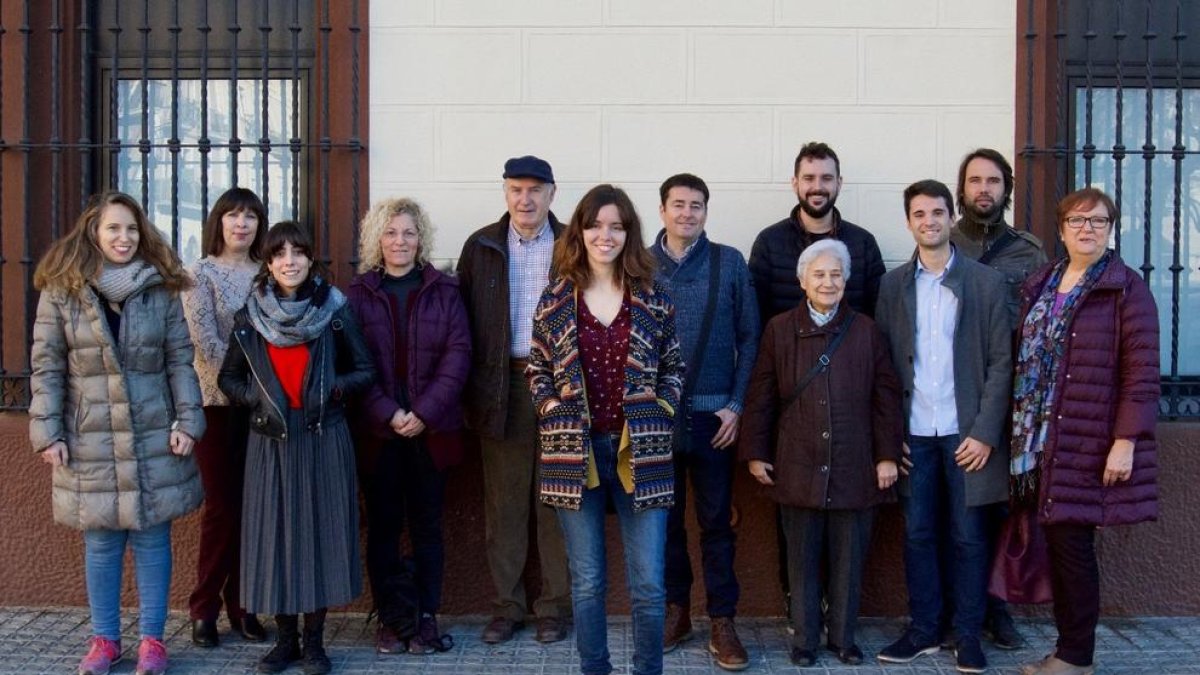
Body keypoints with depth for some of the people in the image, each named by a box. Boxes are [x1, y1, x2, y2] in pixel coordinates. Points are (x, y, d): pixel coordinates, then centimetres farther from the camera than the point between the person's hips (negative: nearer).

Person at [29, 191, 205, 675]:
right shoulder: (61, 290, 0)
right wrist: (47, 432, -7)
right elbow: (46, 367, -1)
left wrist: (187, 421, -5)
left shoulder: (160, 289, 2)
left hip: (153, 436, 1)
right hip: (90, 439, 0)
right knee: (101, 542, 8)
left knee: (152, 538, 6)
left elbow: (180, 360, 2)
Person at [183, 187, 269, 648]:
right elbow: (205, 341, -10)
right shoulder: (201, 273, -1)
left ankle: (242, 605, 17)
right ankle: (205, 609, 13)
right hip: (218, 401, -3)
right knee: (221, 506, 0)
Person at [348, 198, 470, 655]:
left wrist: (426, 412, -12)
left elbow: (458, 354, -2)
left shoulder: (443, 291, 5)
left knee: (427, 526, 6)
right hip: (377, 429, 0)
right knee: (383, 527, 4)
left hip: (431, 429, 0)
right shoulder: (359, 295, 4)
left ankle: (425, 617, 13)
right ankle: (393, 618, 12)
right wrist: (387, 412, -13)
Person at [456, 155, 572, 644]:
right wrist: (471, 389, 0)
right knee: (502, 502, 6)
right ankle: (506, 605, 17)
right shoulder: (481, 247, 8)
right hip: (500, 386, 2)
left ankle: (554, 605, 15)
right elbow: (464, 320, 6)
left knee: (556, 502, 4)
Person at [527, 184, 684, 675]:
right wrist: (552, 408, -5)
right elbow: (536, 369, 10)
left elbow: (674, 368, 10)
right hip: (575, 451, 0)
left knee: (648, 584, 1)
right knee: (587, 582, 8)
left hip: (640, 452, 0)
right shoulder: (555, 299, 4)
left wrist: (660, 410, -5)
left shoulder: (653, 299, 4)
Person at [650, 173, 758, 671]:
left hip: (713, 414, -1)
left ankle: (722, 621, 14)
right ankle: (675, 610, 24)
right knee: (664, 517, 10)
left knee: (716, 520, 5)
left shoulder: (730, 263, 1)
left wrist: (736, 405, -4)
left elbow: (749, 337, 1)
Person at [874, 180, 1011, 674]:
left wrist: (985, 432, -9)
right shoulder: (893, 285, 7)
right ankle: (923, 630, 19)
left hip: (966, 432, -2)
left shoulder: (986, 282, 1)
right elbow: (884, 363, 6)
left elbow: (1001, 362, -2)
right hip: (913, 434, 2)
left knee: (968, 537, 5)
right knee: (917, 534, 8)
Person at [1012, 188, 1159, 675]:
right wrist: (1023, 430, 10)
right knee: (1057, 543, 9)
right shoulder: (1040, 285, 13)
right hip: (1043, 440, 6)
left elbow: (1142, 371, -11)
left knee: (1072, 543, -3)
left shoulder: (1127, 287, -6)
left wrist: (1126, 442, -16)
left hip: (1090, 442, -5)